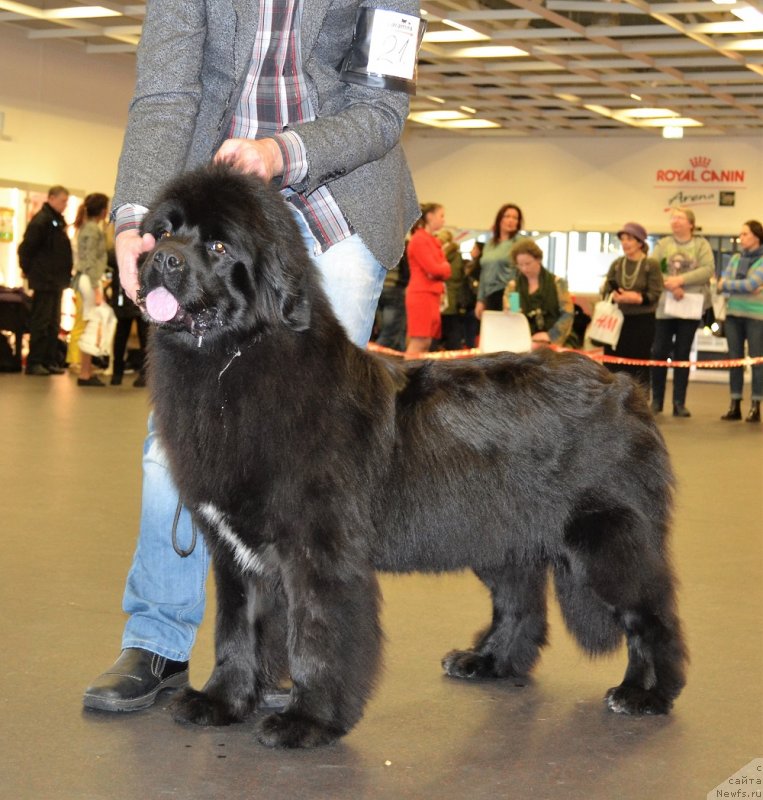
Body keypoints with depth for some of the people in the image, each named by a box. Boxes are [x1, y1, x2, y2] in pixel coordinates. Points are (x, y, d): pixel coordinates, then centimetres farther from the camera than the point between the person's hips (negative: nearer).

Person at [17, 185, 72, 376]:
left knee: (53, 324, 11)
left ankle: (49, 361, 16)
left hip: (56, 281, 9)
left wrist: (66, 274, 13)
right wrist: (29, 271, -9)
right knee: (40, 323, -6)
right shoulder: (41, 220, -13)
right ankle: (34, 363, -2)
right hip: (44, 281, -9)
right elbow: (26, 248, -16)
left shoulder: (58, 221, 14)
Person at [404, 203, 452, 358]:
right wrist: (443, 267, 3)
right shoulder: (419, 239, -9)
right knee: (418, 344, -13)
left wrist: (439, 271, -7)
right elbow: (433, 268, -16)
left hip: (432, 295, 9)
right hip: (421, 295, -9)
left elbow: (445, 270, 14)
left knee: (426, 344, 6)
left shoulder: (433, 241, 18)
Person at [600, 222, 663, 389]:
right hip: (618, 319, 4)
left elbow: (655, 294, -9)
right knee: (613, 365, 3)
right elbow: (606, 290, 9)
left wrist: (636, 298, -24)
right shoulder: (616, 264, 9)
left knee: (639, 367, 0)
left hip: (642, 321, -4)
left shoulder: (651, 265, -4)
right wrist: (613, 296, -12)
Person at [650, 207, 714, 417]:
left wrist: (681, 280, -20)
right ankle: (656, 400, 11)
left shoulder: (701, 244, 5)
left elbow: (708, 270, -10)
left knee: (682, 354, 4)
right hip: (664, 306, 1)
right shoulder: (663, 244, 8)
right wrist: (671, 285, -19)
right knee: (659, 352, 0)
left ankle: (679, 402, 9)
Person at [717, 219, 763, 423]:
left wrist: (726, 285, -4)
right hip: (733, 314, 5)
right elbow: (722, 283, 4)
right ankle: (735, 405, 10)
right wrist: (743, 288, -12)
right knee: (734, 360, 5)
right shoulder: (735, 258, 13)